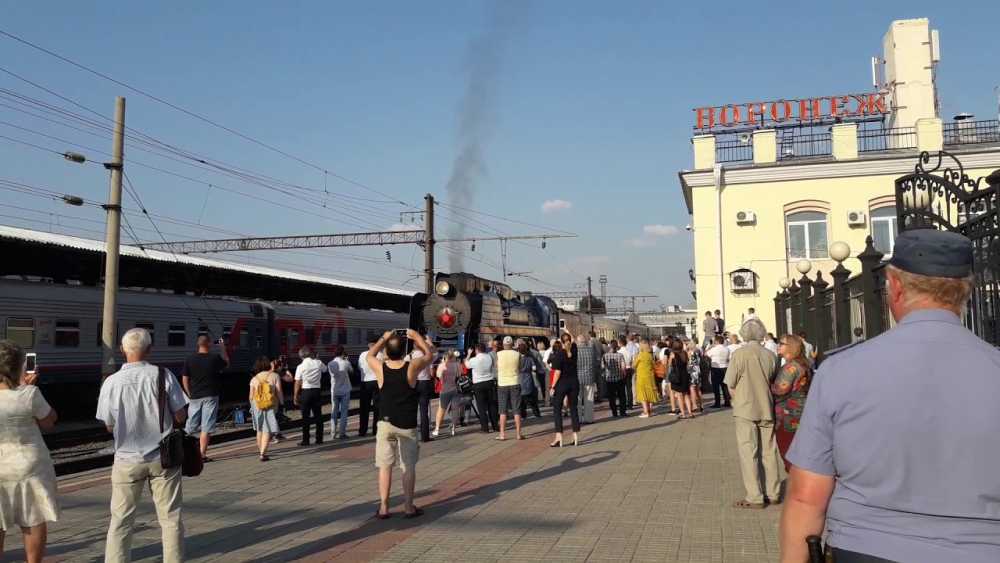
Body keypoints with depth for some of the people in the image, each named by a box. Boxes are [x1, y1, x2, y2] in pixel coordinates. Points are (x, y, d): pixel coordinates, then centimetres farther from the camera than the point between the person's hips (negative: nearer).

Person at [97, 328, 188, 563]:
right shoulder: (163, 375, -11)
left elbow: (109, 426, -1)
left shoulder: (111, 382, -9)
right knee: (170, 517, 9)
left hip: (128, 460, 0)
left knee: (120, 520, 11)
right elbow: (181, 416, -7)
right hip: (163, 458, 0)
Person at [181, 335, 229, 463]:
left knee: (191, 426, 12)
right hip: (210, 397, -3)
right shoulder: (215, 358, -7)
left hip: (195, 397, 3)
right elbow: (226, 363, 15)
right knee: (206, 427, 0)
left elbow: (184, 380, 3)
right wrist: (223, 348, 21)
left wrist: (190, 394, 15)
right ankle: (202, 454, -1)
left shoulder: (189, 359, -1)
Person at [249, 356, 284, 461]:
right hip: (271, 406, -3)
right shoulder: (274, 376, -4)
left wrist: (252, 407, 20)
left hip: (257, 406, 3)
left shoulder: (254, 379, 2)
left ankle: (260, 450, 33)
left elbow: (251, 396, 4)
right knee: (267, 430, -1)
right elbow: (279, 392, -8)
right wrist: (282, 402, 7)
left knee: (259, 429, 20)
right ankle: (263, 453, -11)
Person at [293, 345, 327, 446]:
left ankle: (305, 440, 4)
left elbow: (297, 383, -8)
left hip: (305, 392, -3)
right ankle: (319, 438, 15)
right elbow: (325, 369, 22)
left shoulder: (300, 366, -8)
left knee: (306, 417, 3)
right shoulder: (318, 363, -1)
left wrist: (295, 396, 0)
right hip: (316, 391, 3)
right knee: (318, 415, 11)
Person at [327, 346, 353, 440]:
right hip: (345, 390, -3)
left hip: (334, 391, 3)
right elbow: (351, 371, 4)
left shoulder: (330, 364, -8)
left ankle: (333, 432, 16)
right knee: (344, 412, 5)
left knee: (334, 412, 14)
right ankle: (341, 433, 4)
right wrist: (346, 358, 10)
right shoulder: (346, 363, -15)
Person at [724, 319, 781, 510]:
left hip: (746, 410, -4)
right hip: (767, 409, 4)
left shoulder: (739, 354, -11)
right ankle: (773, 494, 20)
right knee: (769, 452, 13)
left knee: (748, 453, 1)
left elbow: (730, 384, -8)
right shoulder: (770, 356, 1)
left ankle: (754, 498, 2)